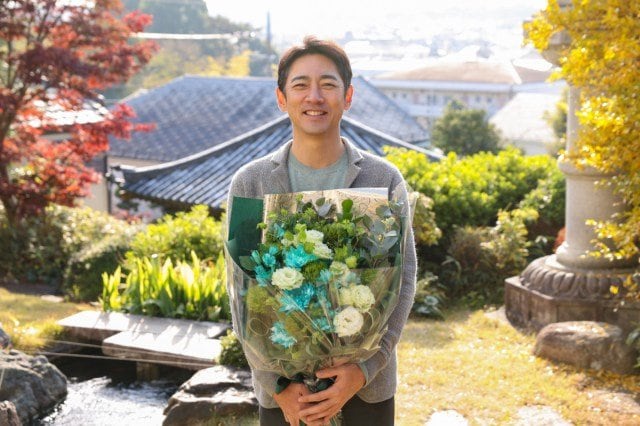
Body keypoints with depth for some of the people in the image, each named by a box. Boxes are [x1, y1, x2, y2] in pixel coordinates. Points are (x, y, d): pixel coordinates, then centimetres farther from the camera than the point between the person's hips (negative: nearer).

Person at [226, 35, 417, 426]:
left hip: (367, 376, 0)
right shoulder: (250, 183, -4)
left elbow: (403, 280, -5)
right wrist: (276, 384, -11)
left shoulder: (385, 179, -3)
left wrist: (365, 369, -13)